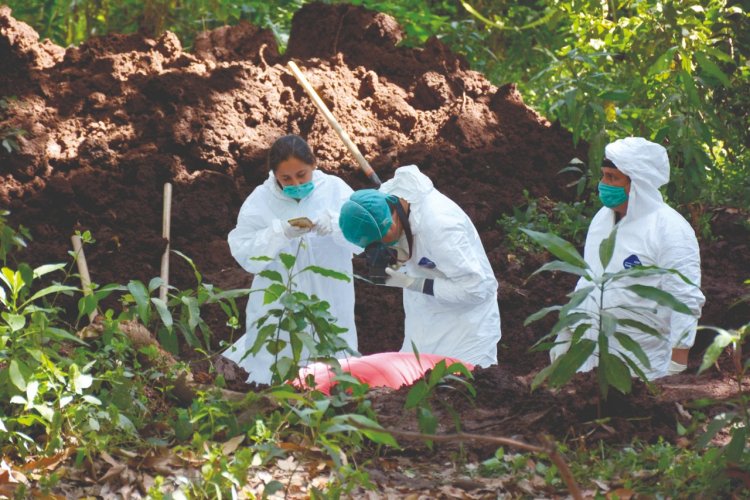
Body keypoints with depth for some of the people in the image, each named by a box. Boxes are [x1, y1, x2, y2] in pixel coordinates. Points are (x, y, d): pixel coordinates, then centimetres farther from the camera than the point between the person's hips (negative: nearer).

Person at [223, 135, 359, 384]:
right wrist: (281, 233, -23)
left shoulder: (335, 189, 0)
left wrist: (333, 225, -27)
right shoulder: (260, 201, -1)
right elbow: (245, 256, -7)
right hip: (278, 312, -1)